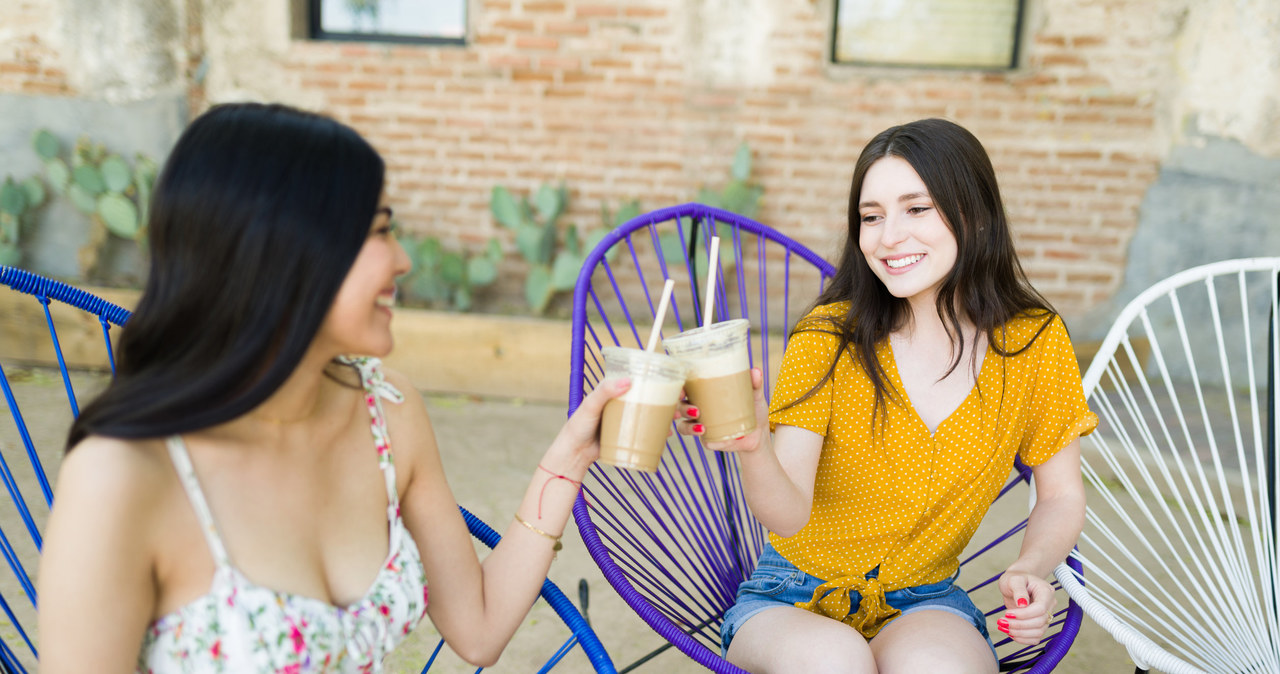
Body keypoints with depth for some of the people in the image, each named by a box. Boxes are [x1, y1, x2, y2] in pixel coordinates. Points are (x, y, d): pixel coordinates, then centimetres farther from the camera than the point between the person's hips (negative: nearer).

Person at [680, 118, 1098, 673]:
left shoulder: (1033, 341, -8)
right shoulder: (829, 337, -14)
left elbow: (1061, 495, 4)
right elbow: (789, 513, -22)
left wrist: (1030, 569, -17)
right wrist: (752, 446, -43)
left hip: (923, 601, 1)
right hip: (795, 597, 0)